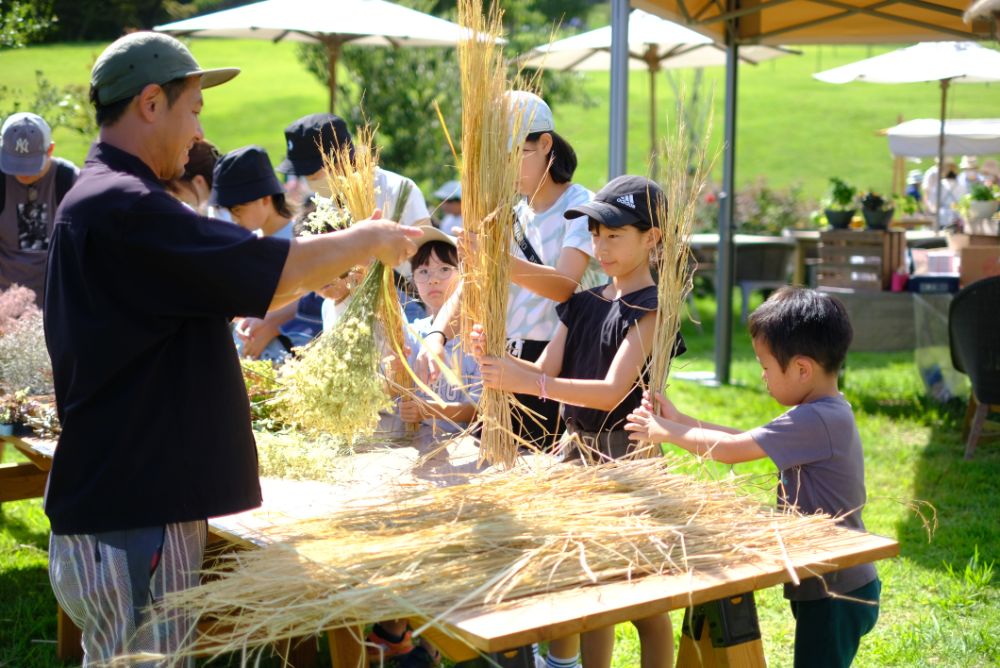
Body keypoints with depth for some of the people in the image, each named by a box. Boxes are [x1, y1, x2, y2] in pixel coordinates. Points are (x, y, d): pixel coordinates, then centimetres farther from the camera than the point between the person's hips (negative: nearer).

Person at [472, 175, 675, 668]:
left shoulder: (650, 310, -12)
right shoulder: (582, 304, 11)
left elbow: (613, 390, -23)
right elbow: (545, 371, 4)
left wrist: (528, 382, -31)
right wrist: (498, 359, -16)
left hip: (626, 456, -7)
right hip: (575, 448, 7)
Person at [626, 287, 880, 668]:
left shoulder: (816, 421, -24)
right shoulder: (826, 414, 8)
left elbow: (731, 449, -21)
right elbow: (747, 439, 11)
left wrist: (666, 432, -7)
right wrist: (680, 421, 7)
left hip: (835, 596, -10)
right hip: (831, 587, 10)